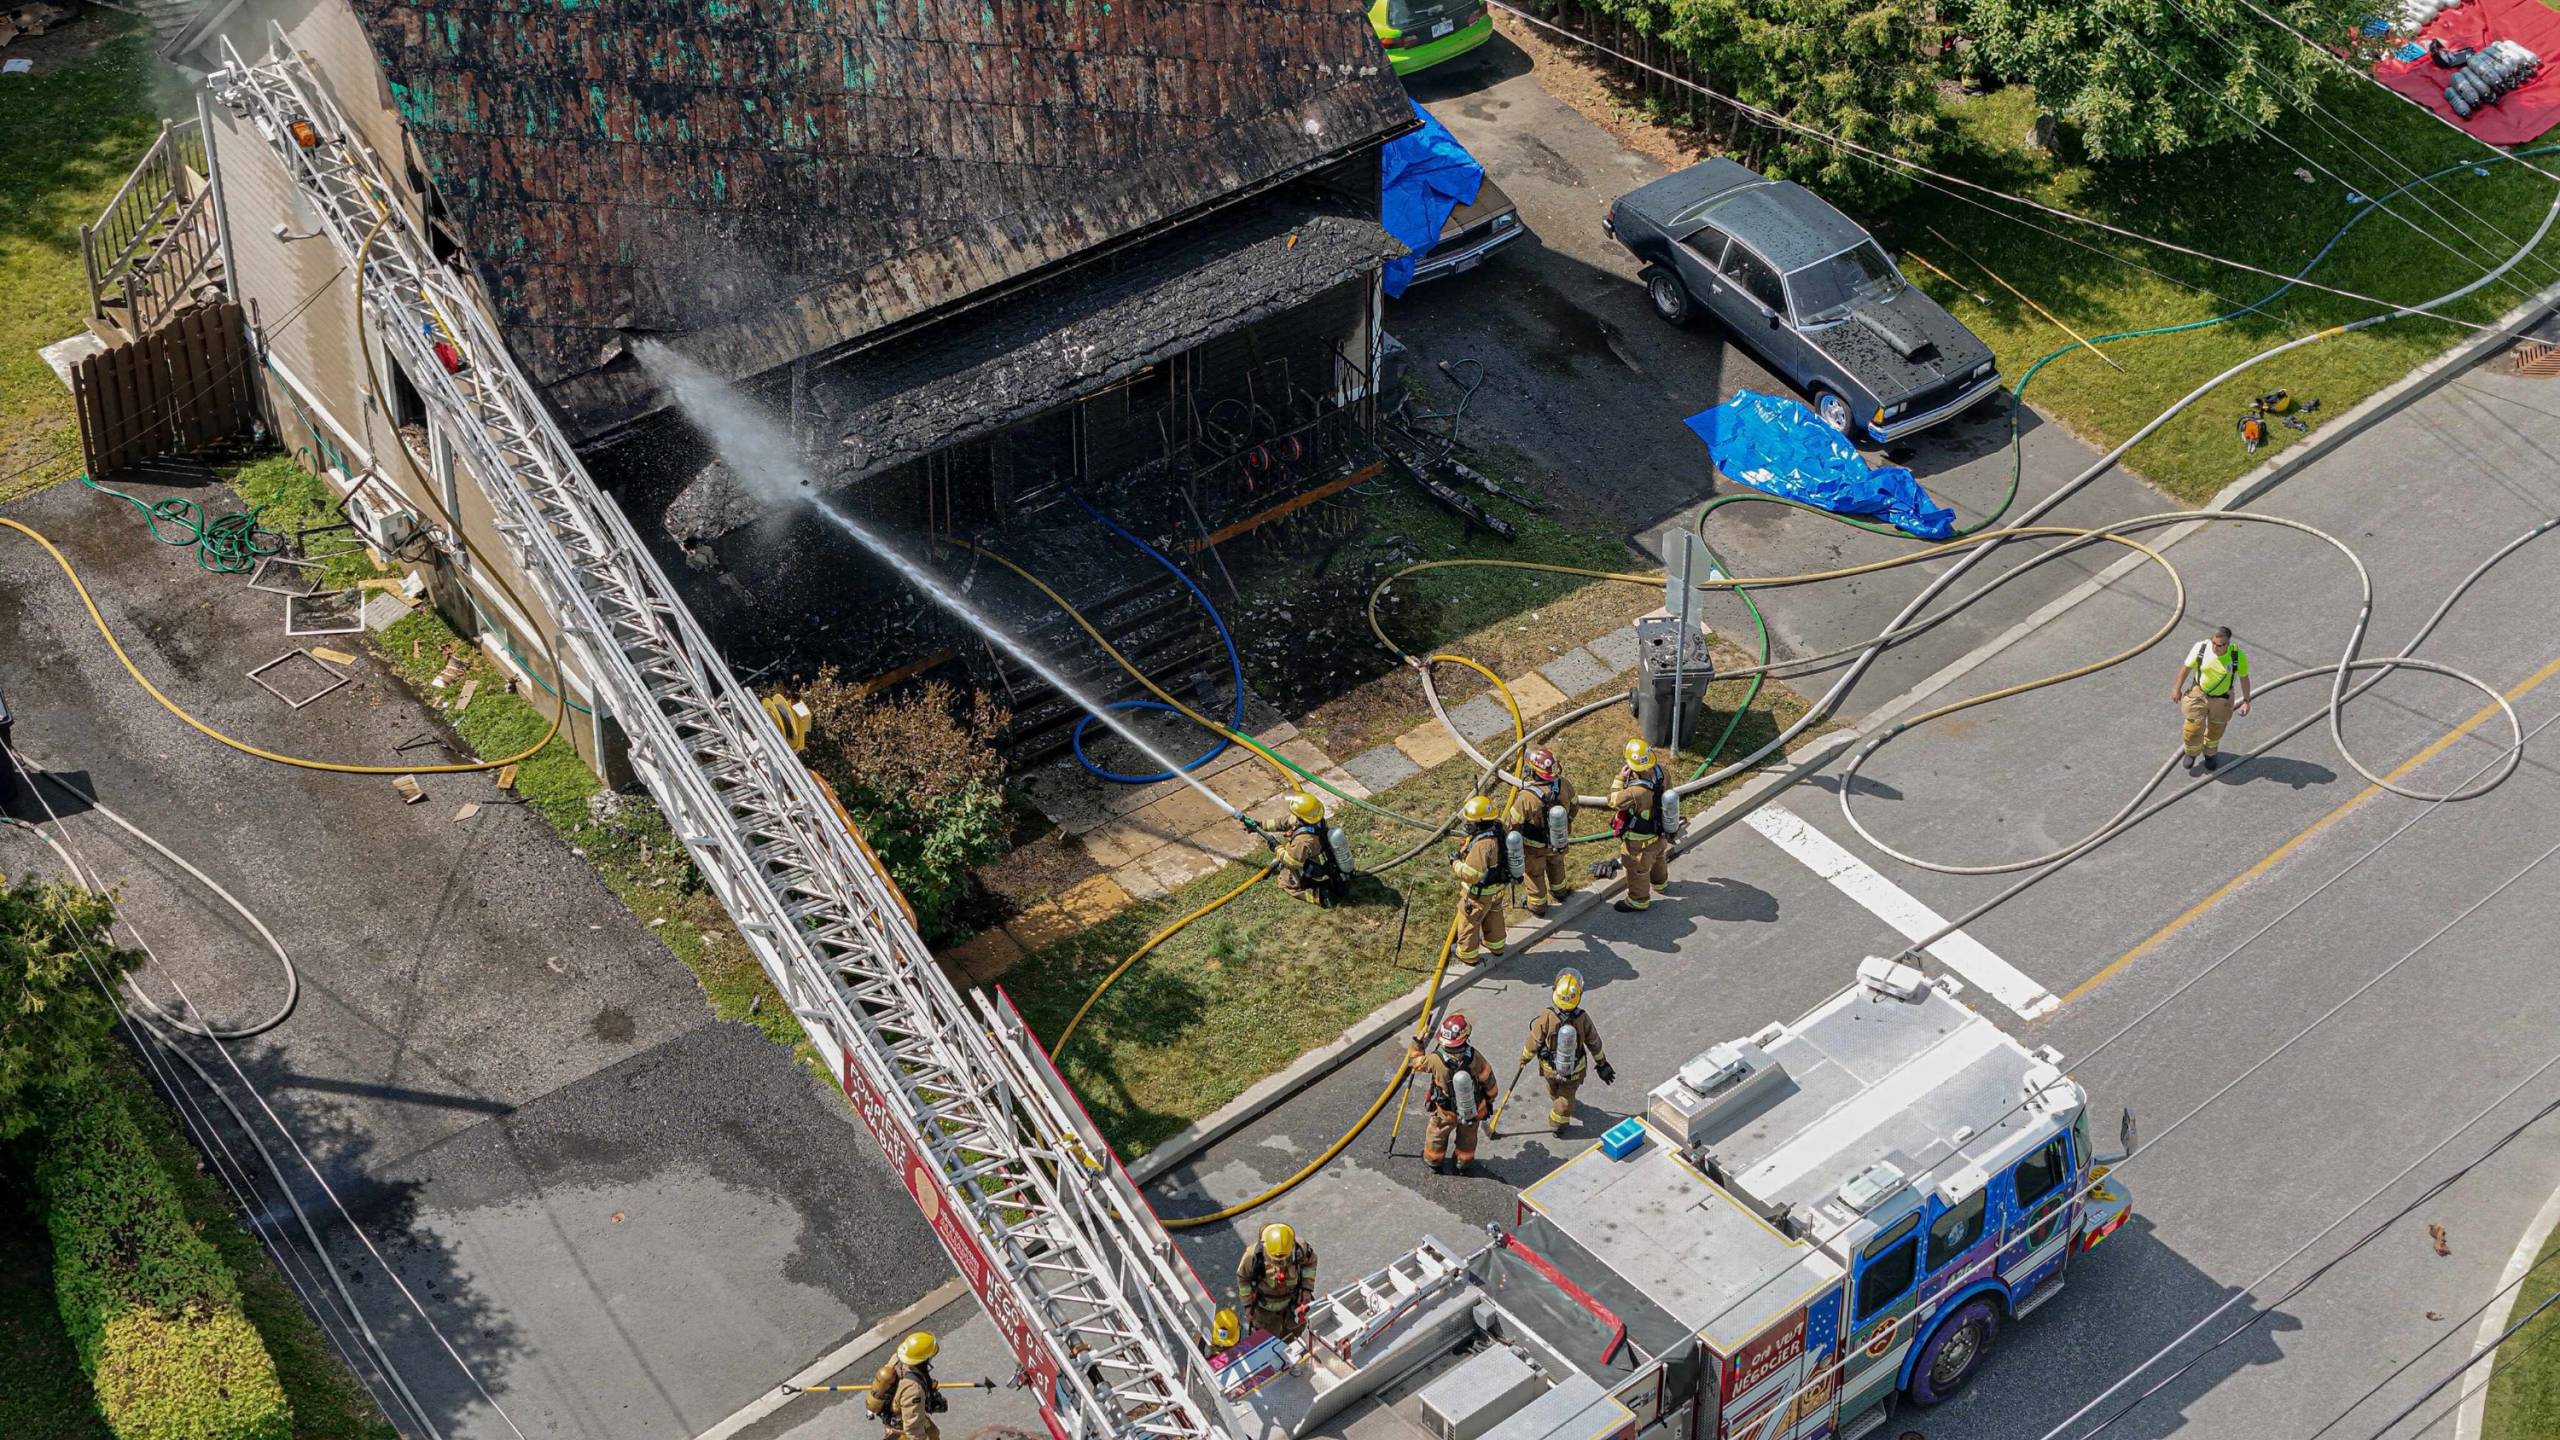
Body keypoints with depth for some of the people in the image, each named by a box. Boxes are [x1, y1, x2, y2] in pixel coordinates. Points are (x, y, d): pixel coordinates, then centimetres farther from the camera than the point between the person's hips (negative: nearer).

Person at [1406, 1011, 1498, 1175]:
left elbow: (1414, 1059, -12)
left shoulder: (1436, 1061, -35)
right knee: (1467, 1137, 31)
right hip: (1473, 1111, 1)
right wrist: (1489, 1101, 5)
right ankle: (1465, 1164, 54)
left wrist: (1418, 1040, 1)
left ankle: (1434, 1163, 54)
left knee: (1437, 1136, 31)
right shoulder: (1476, 1060, -32)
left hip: (1446, 1113, -1)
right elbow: (1491, 1089, -16)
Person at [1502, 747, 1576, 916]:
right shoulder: (1564, 785, -26)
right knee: (1556, 864, 34)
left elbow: (1513, 822, -24)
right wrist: (1566, 823, 17)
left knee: (1534, 873, 24)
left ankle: (1537, 906, 45)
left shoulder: (1527, 797, -40)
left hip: (1535, 846, -4)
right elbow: (1572, 807, -5)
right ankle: (1558, 891, 60)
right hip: (1559, 840, 4)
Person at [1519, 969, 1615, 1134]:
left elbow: (1534, 1041, -17)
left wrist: (1524, 1058, 4)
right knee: (1566, 1097, 24)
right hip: (1574, 1070, 0)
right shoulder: (1583, 1019, -26)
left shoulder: (1547, 1017, -31)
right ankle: (1559, 1125, 44)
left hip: (1550, 1068, 0)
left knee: (1554, 1091, 33)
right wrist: (1602, 1064, 8)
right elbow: (1594, 1043, -9)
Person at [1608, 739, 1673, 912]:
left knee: (1638, 870, 21)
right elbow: (1668, 790, -2)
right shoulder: (1660, 771, -24)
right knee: (1658, 858, 36)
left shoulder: (1636, 792, -44)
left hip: (1640, 842, -7)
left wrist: (1620, 778, -20)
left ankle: (1638, 900, 43)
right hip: (1660, 833, 7)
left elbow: (1613, 802, -25)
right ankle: (1660, 882, 63)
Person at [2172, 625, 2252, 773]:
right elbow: (2186, 667, -9)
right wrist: (2177, 689, 1)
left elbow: (2244, 677, -9)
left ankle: (2209, 754, 50)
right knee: (2193, 729, 5)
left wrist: (2246, 700, -3)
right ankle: (2192, 753, 38)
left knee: (2215, 731, 20)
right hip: (2199, 694, 0)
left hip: (2222, 699, 0)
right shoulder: (2200, 648, -25)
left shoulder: (2238, 656, -26)